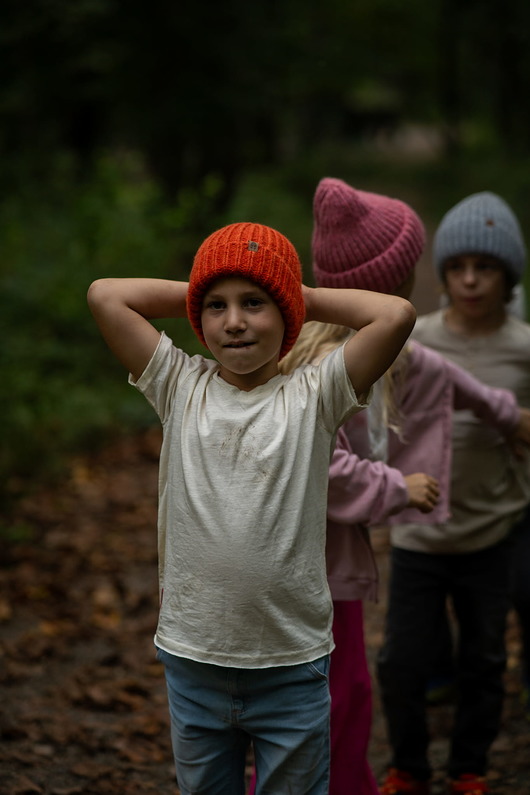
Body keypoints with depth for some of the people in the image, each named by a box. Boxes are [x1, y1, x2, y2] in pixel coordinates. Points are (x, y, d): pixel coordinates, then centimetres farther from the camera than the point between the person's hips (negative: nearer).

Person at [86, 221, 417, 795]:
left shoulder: (311, 398, -5)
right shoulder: (180, 388, 0)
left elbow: (396, 316, -16)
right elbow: (104, 295, -5)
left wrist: (304, 297, -3)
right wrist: (202, 293, 1)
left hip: (293, 667, -2)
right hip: (193, 661, 2)